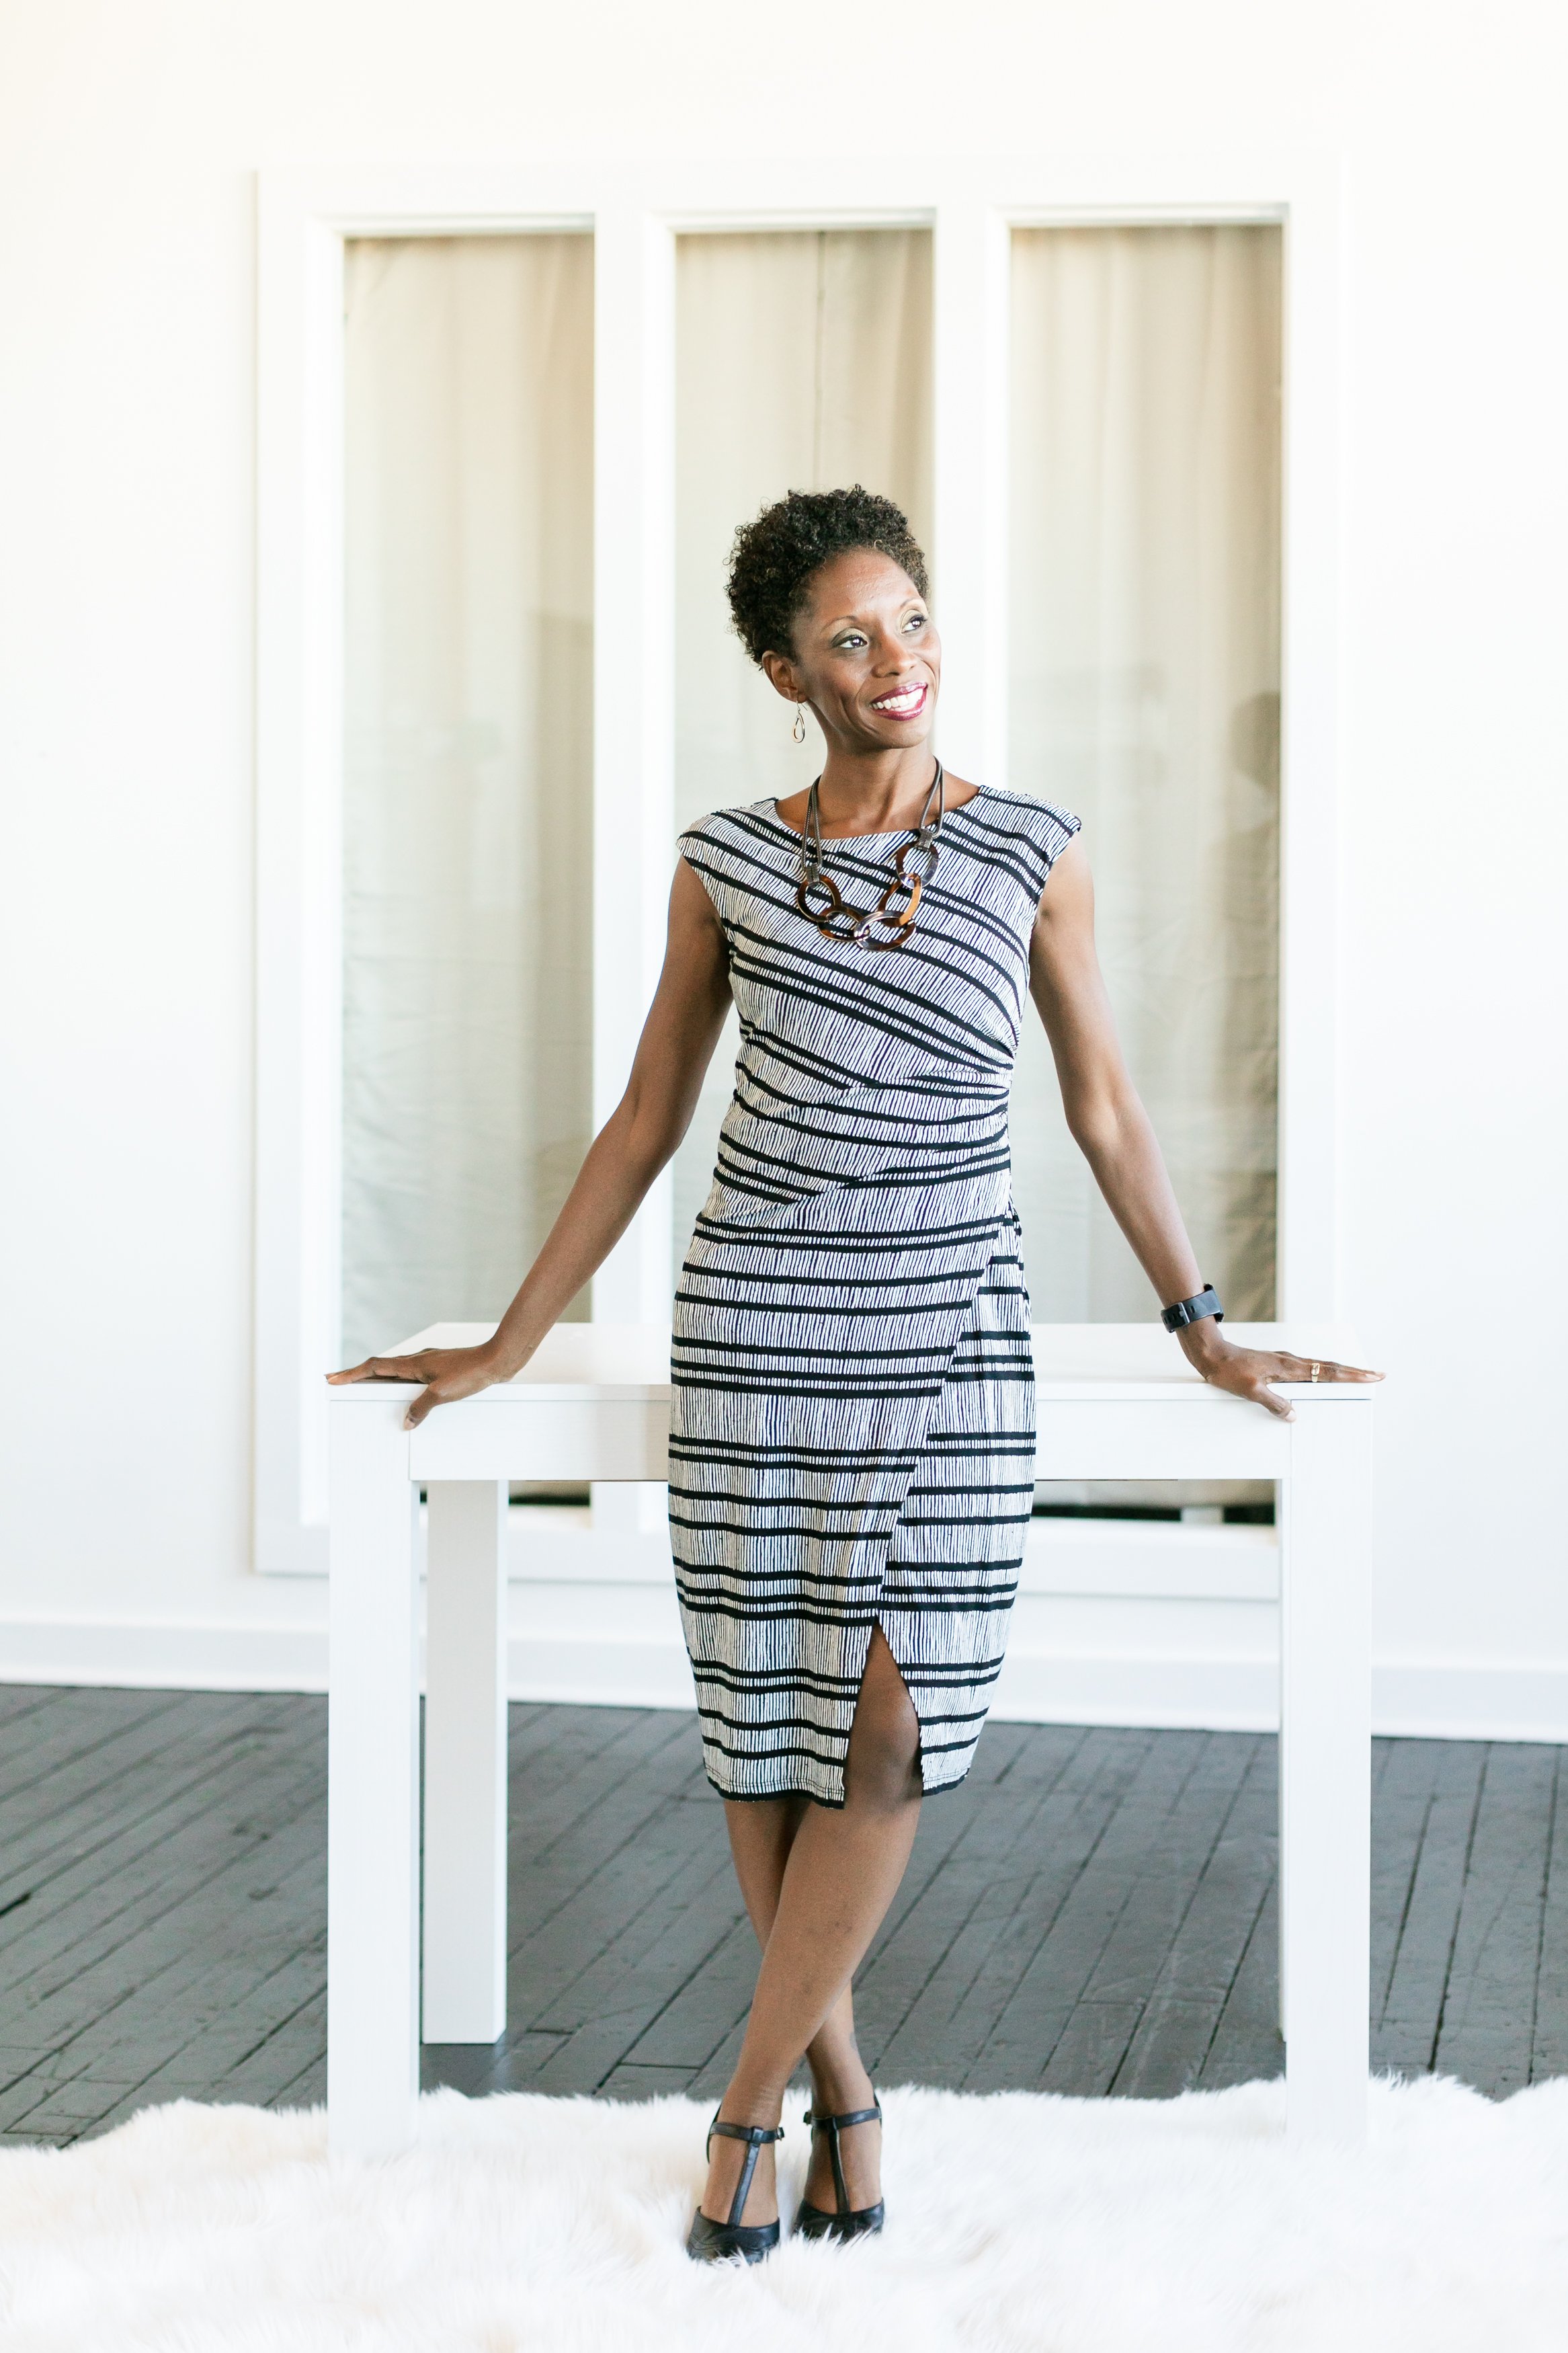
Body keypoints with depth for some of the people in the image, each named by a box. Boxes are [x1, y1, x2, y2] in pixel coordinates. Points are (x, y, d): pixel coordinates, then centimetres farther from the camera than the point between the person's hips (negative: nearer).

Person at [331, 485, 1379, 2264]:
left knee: (891, 1728, -7)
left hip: (951, 1335, -1)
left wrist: (1201, 1330, 10)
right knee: (766, 1721, 3)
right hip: (757, 1331, 1)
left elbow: (1102, 1106, 9)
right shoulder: (724, 866, 3)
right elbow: (643, 1124, 9)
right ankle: (842, 2085, 20)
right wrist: (508, 1344, 9)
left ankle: (750, 2099, 8)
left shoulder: (1034, 852, 1)